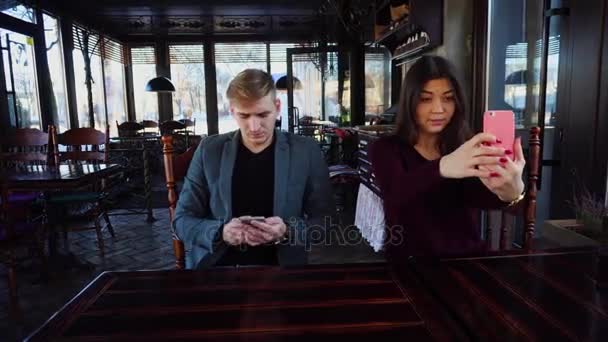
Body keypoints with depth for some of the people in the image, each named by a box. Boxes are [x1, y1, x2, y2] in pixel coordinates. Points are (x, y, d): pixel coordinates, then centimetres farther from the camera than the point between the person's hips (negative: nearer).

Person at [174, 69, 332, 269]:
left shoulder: (306, 152, 0)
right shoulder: (209, 151, 3)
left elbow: (325, 222, 3)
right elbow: (183, 219, 6)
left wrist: (287, 232, -16)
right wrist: (220, 232, -14)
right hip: (216, 263, 0)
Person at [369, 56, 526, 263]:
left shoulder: (466, 148, 2)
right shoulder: (386, 149, -3)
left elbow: (479, 196, -16)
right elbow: (398, 192, -23)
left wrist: (509, 193, -38)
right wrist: (442, 167, -41)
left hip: (467, 262, 3)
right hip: (409, 265, -2)